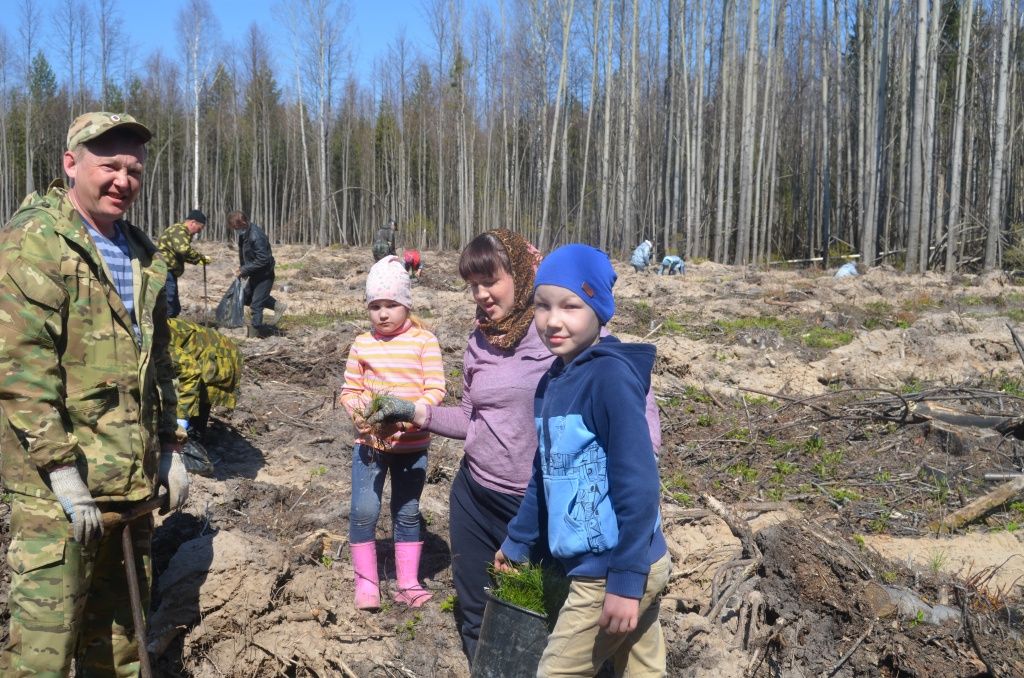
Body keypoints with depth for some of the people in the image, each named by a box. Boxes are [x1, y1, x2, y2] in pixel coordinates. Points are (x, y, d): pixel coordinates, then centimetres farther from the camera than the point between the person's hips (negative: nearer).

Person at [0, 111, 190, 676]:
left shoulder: (143, 254, 14)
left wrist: (169, 447, 16)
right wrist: (61, 470, -19)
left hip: (133, 478, 7)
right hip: (57, 483, -7)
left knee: (122, 623, 18)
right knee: (46, 631, -3)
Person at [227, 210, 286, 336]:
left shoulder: (256, 237, -29)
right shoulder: (244, 233, -1)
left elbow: (262, 260, -29)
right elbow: (243, 252, 14)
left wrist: (244, 270, -24)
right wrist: (241, 267, 1)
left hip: (264, 275, -10)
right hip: (255, 274, 10)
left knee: (256, 304, -3)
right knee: (247, 298, 20)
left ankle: (255, 330, 12)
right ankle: (277, 306, 26)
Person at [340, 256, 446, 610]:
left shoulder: (424, 341, -6)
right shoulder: (362, 344, 1)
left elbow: (435, 390, -11)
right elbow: (349, 390, 5)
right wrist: (361, 410, -16)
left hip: (412, 444, -1)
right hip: (369, 442, 1)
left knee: (407, 514, 11)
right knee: (364, 511, -2)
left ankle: (408, 583, 23)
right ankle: (366, 582, 15)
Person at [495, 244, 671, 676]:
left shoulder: (610, 376, -19)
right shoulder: (553, 381, 6)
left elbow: (638, 481, -22)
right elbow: (545, 475, 16)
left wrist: (626, 579, -21)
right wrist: (518, 542, 21)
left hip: (613, 571, -8)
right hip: (604, 564, 8)